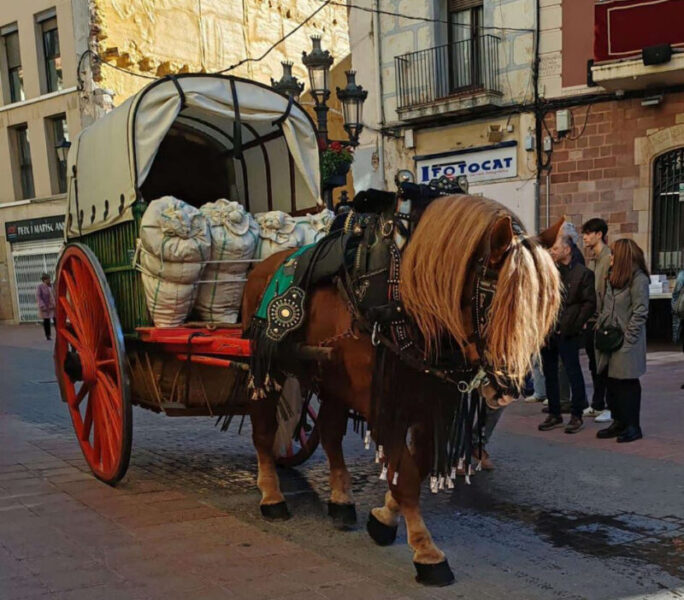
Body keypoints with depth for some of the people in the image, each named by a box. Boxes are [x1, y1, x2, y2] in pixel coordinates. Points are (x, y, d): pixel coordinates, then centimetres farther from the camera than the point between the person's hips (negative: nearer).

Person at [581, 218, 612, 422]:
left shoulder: (610, 258, -13)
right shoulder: (591, 259, 14)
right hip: (590, 320, 8)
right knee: (594, 365, 15)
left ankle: (611, 407, 10)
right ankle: (597, 405, 25)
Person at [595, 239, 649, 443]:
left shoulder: (639, 279, -11)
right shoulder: (613, 277, 15)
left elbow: (640, 313, -14)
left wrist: (627, 338, -16)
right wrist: (599, 327, 8)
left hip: (626, 343, -8)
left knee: (628, 384, -1)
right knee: (611, 382, 10)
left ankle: (633, 427, 9)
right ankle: (618, 422, 21)